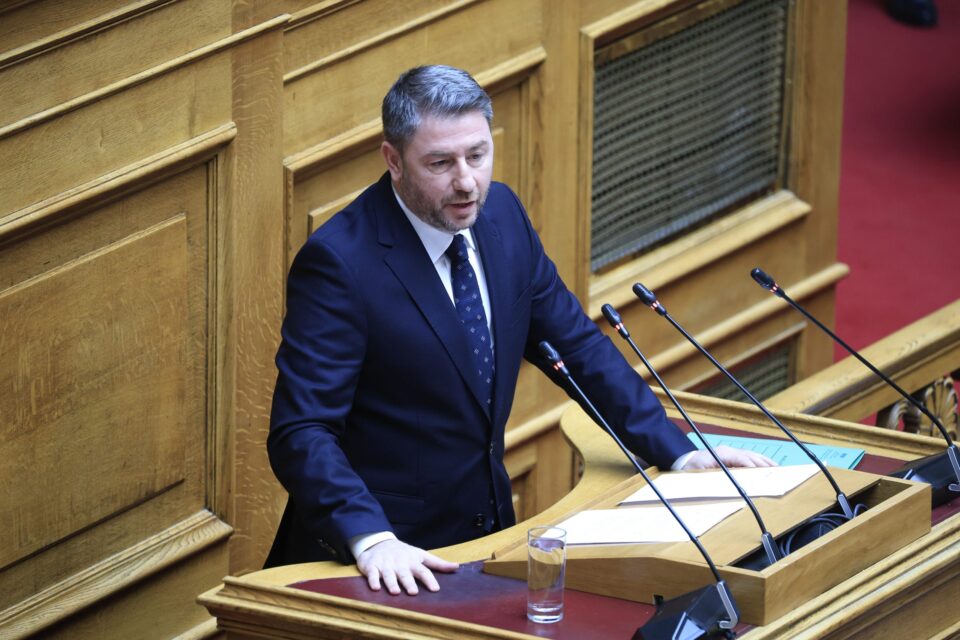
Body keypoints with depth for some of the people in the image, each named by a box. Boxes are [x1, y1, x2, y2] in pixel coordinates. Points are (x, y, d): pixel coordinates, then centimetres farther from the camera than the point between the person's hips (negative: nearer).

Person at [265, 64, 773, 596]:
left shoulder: (501, 214, 4)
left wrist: (679, 452, 9)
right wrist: (372, 541, -36)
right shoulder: (338, 261, -17)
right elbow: (301, 432, -22)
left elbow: (575, 343, 15)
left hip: (487, 531, 6)